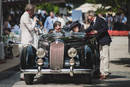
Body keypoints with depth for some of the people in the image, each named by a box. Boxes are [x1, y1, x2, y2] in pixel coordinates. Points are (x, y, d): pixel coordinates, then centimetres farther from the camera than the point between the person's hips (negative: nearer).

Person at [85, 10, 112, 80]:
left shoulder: (100, 20, -12)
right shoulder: (92, 22, 13)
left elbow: (106, 28, -19)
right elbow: (89, 29, 24)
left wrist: (98, 31, -25)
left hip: (105, 40, -9)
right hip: (100, 41, 9)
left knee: (105, 56, -8)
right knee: (101, 57, 11)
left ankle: (105, 73, -8)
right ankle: (102, 72, 16)